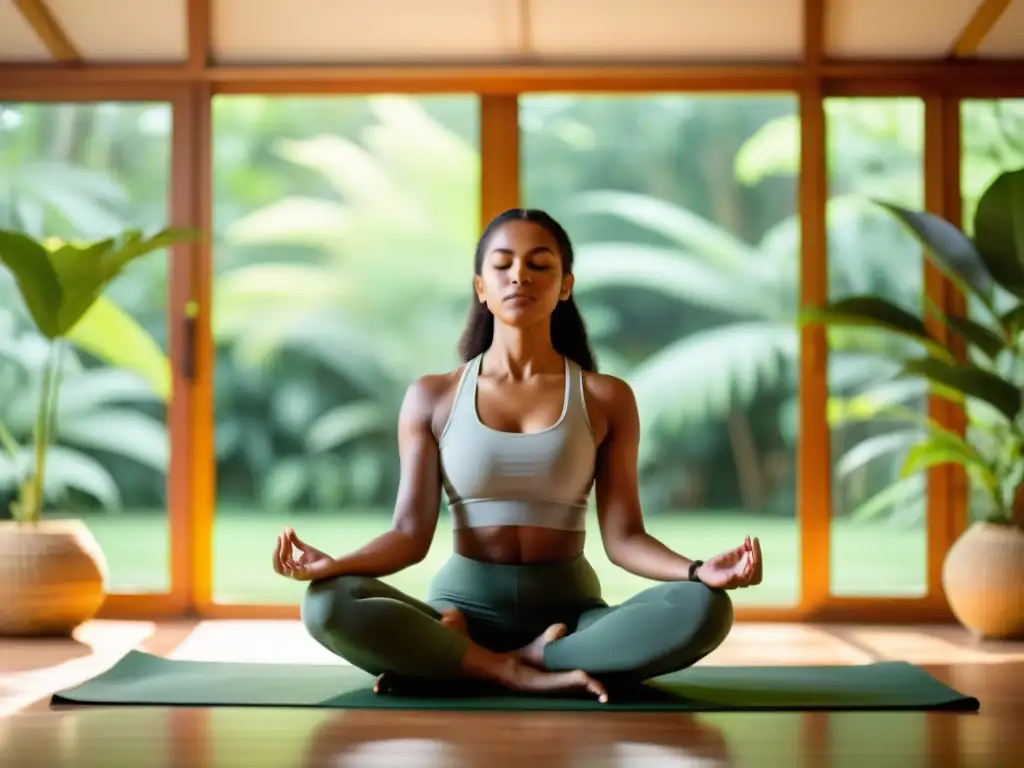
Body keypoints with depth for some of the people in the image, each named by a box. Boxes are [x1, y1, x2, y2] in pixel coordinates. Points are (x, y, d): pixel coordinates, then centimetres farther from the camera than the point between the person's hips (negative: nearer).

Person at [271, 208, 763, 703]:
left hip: (570, 616, 1)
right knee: (329, 605, -30)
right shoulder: (432, 397, 5)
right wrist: (333, 564, -22)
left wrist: (700, 571, -21)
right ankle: (524, 675, -25)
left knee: (704, 610, -30)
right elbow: (411, 533, -1)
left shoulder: (606, 398, 5)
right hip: (463, 610, -1)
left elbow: (622, 537, -1)